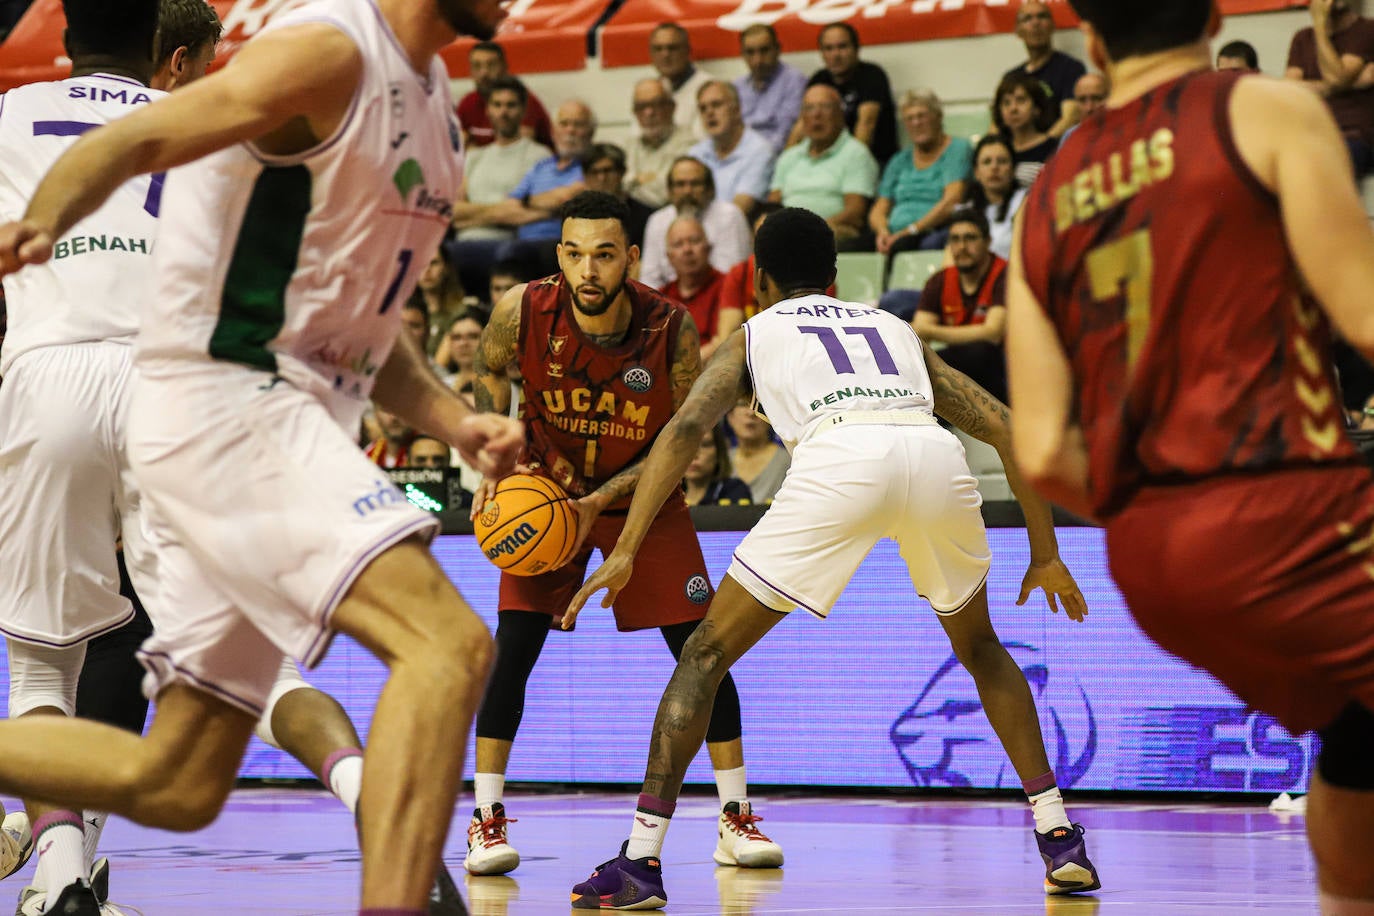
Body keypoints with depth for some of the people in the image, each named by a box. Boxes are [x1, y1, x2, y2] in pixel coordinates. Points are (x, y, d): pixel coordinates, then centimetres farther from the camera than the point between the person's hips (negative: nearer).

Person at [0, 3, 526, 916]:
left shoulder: (431, 97, 17)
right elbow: (133, 139, -22)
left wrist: (457, 422, 9)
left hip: (289, 415, 10)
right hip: (224, 405, -10)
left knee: (177, 785, 11)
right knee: (447, 643, -25)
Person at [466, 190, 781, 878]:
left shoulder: (671, 330, -25)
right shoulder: (524, 312, -23)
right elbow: (489, 371, 1)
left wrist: (602, 500, -23)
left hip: (645, 494, 0)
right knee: (513, 646, -12)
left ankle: (735, 820, 5)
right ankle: (485, 820, -1)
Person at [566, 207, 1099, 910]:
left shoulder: (755, 333, 30)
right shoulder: (895, 326, 38)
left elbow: (684, 429, 11)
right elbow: (1007, 429, 29)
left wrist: (625, 552, 6)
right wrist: (1045, 553, 33)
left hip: (839, 459, -3)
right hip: (935, 456, 3)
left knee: (706, 654, 11)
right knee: (980, 648, 30)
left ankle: (640, 860, 3)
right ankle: (1059, 839, 25)